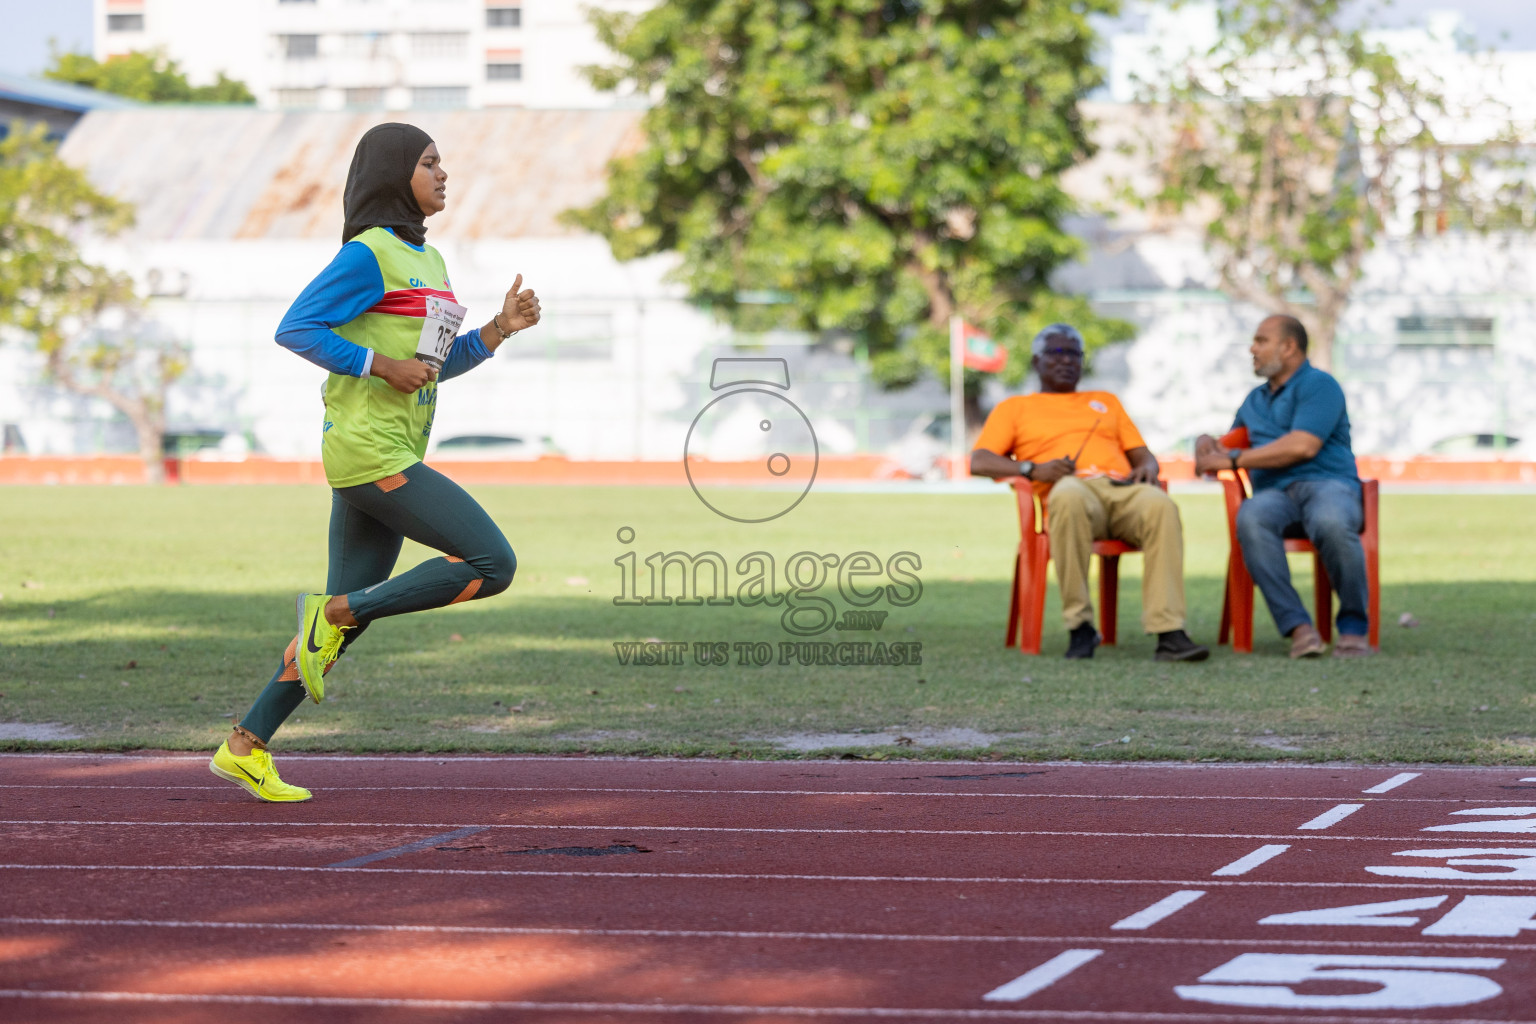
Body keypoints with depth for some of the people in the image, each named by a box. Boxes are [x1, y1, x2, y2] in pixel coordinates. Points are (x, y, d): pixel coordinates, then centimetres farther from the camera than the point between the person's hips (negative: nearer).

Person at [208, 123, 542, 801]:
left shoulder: (428, 261, 20)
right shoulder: (368, 255, -9)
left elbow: (437, 363, 24)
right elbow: (295, 329, -13)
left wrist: (500, 328, 11)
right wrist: (382, 366, -17)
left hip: (391, 458, 10)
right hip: (368, 452, -10)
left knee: (350, 614, 9)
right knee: (493, 563, -14)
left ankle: (246, 748, 13)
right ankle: (334, 613, -8)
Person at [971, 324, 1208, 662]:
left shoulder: (1106, 402, 38)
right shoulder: (1014, 408, 26)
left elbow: (1142, 454, 29)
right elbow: (979, 462, 12)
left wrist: (1147, 468, 3)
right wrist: (1032, 468, -6)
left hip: (1122, 487, 3)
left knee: (1161, 505, -35)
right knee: (1068, 495, -43)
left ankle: (1169, 633, -44)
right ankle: (1080, 626, -36)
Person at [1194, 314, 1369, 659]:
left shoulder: (1318, 385, 5)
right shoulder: (1256, 399, 31)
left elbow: (1303, 446, -9)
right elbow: (1231, 443, 43)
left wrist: (1233, 459, -5)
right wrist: (1208, 445, 17)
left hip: (1326, 483, -5)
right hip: (1274, 493, 5)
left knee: (1331, 523, -42)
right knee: (1250, 518, -35)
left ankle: (1353, 627, -23)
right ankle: (1298, 627, -39)